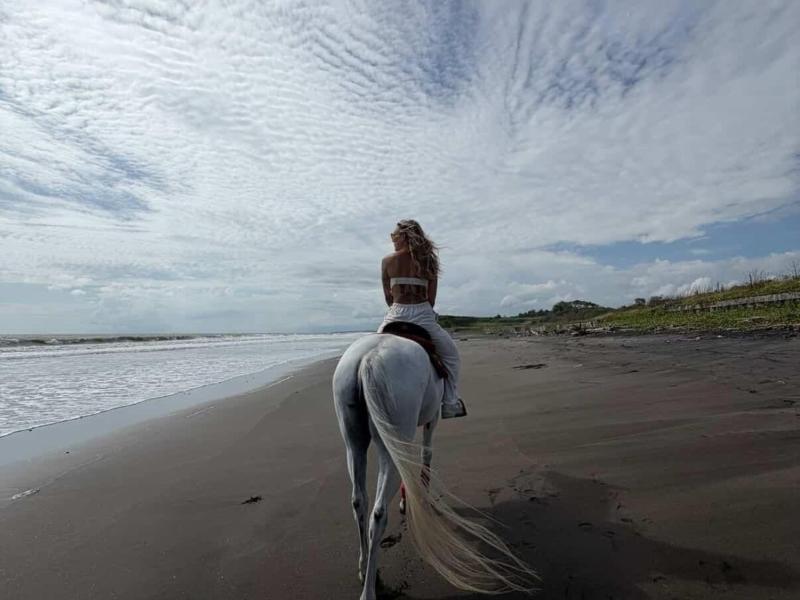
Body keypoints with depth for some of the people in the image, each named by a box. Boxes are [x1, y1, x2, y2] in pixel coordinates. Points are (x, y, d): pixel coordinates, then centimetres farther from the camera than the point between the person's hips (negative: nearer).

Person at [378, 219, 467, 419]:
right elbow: (432, 297, 7)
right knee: (451, 354, 24)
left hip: (396, 315, 0)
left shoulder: (387, 261, 2)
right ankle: (450, 404, 22)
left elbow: (388, 296, 8)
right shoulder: (429, 260, 6)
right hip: (424, 316, 1)